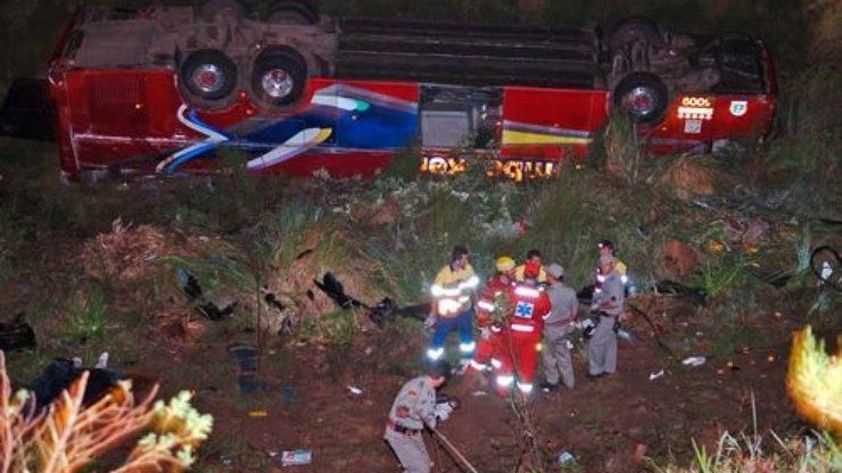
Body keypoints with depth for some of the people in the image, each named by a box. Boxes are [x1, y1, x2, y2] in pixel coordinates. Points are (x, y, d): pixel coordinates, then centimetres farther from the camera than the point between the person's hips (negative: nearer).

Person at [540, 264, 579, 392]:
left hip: (550, 329, -5)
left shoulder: (548, 294, -27)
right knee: (563, 354, 22)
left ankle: (552, 383, 27)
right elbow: (575, 311, 2)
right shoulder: (570, 292, -10)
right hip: (565, 328, 6)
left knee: (548, 356, 14)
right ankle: (568, 381, 31)